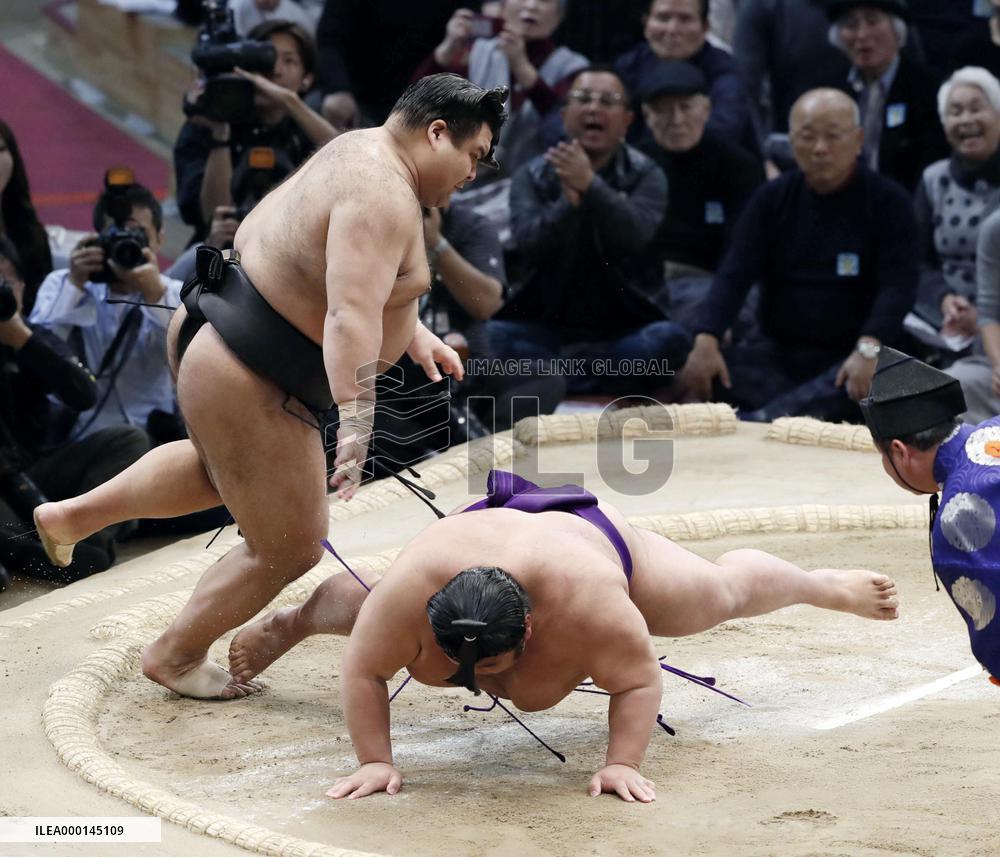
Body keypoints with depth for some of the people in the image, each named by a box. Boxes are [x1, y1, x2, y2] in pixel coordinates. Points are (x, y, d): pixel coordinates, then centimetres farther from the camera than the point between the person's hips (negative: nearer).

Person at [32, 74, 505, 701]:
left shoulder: (363, 151, 6)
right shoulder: (383, 196, -26)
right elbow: (350, 314, -38)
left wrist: (413, 333, 19)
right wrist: (356, 423, -44)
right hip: (246, 384, -11)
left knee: (223, 468, 39)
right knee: (289, 548, 7)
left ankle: (71, 518, 45)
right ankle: (177, 655, 27)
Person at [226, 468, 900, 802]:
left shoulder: (590, 599, -44)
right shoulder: (413, 589, -41)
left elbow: (639, 679, -31)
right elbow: (364, 669, -29)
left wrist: (623, 763, -35)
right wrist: (375, 761, -32)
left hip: (597, 535, -1)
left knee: (727, 591, 21)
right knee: (364, 608, 23)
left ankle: (826, 586, 48)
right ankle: (293, 620, 55)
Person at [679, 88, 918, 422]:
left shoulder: (888, 202, 0)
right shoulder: (772, 198, 8)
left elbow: (897, 286, -12)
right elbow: (734, 275, -1)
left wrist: (869, 349, -33)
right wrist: (706, 341, -21)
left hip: (846, 358, -3)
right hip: (776, 352, 3)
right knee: (705, 372, -27)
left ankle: (756, 421, -46)